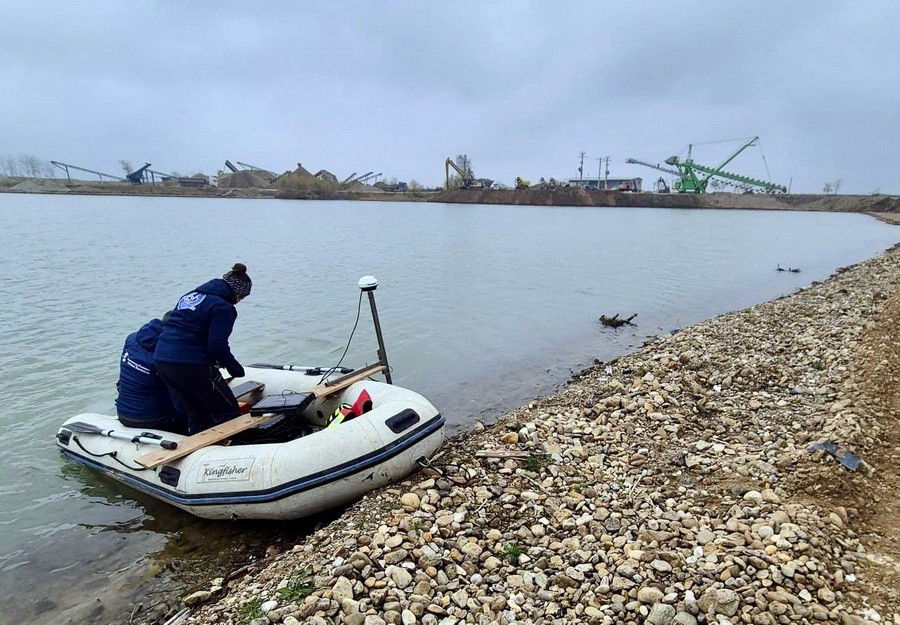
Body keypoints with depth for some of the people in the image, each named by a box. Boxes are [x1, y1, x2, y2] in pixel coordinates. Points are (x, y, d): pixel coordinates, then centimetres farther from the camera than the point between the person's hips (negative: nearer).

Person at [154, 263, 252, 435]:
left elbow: (169, 322, 22)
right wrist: (234, 367, 0)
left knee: (195, 411, 22)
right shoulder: (223, 307, -10)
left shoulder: (191, 295, 16)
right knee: (228, 411, 4)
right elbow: (218, 345, -17)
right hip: (190, 365, -9)